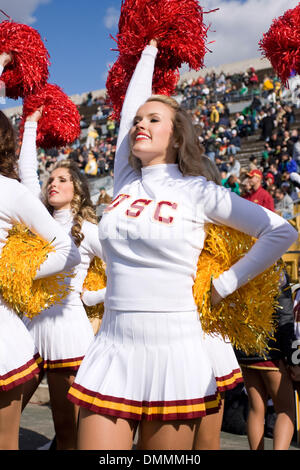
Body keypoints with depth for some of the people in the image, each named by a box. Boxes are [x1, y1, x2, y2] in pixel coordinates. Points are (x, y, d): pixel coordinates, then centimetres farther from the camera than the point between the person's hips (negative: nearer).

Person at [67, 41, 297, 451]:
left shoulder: (197, 191, -1)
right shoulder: (125, 181, 10)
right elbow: (132, 102, 17)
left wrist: (225, 285, 0)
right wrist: (149, 51, 28)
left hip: (174, 353, -3)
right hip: (112, 350, 4)